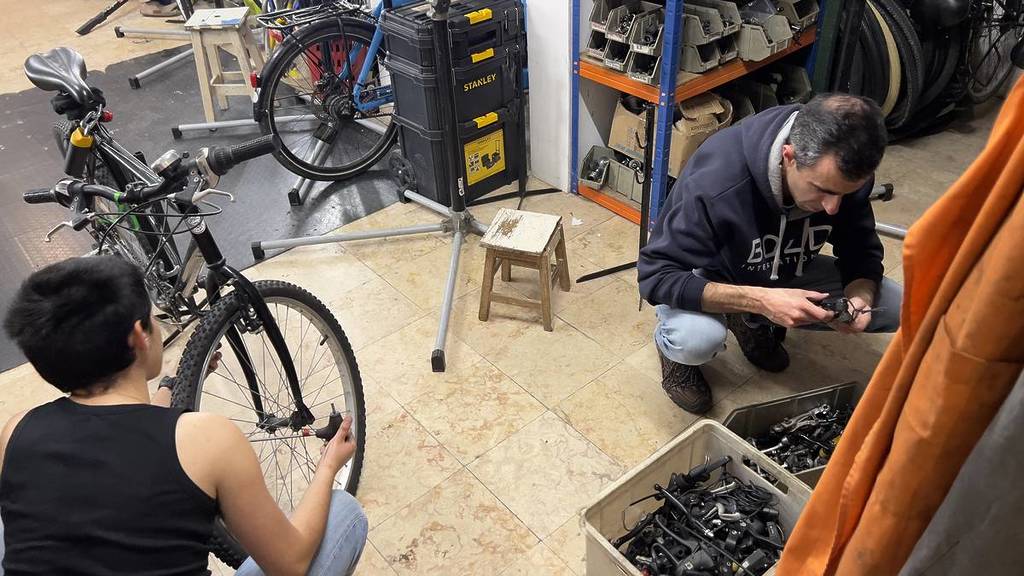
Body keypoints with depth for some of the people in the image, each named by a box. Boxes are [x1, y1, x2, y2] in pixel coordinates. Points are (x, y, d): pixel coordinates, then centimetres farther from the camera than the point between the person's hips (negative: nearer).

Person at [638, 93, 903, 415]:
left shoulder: (845, 174, -20)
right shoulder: (717, 180, -37)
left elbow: (862, 252, -4)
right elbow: (656, 276, -33)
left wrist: (860, 297, -28)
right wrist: (759, 300, -43)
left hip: (784, 274, 6)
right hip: (708, 281, -5)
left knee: (899, 307, -9)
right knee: (697, 340, -39)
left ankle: (755, 324, 9)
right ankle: (678, 351, 1)